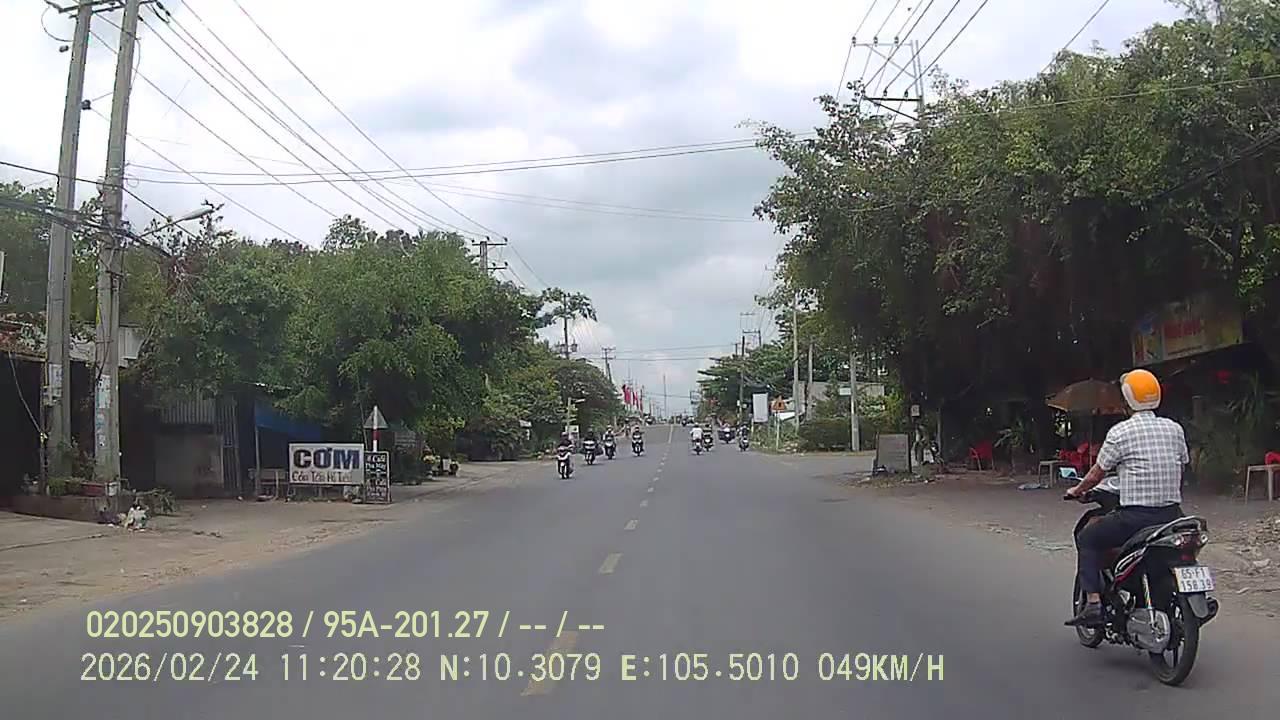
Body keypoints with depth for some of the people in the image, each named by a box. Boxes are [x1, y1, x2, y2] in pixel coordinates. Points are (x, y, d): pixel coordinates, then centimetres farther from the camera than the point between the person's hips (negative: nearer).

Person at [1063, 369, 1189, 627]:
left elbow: (1097, 473, -1)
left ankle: (1093, 603, 1)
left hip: (1135, 516, -5)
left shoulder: (1120, 432, -7)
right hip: (1172, 514, 6)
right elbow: (1181, 467, 16)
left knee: (1087, 539, 13)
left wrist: (1078, 490, 18)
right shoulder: (1175, 428, 8)